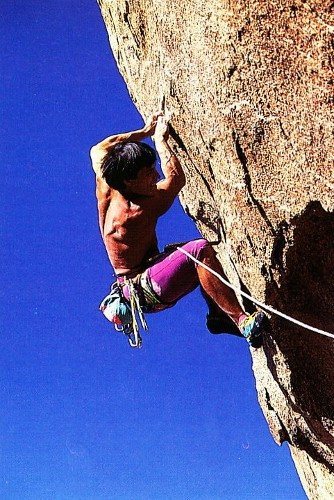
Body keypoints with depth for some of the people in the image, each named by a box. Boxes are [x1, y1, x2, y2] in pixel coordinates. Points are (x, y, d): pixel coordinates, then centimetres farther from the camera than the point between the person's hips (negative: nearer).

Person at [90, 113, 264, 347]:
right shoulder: (141, 209, -23)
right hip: (147, 292, -10)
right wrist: (160, 139, 4)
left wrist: (145, 131, 18)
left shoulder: (106, 194, -3)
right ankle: (243, 321, -32)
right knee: (200, 250, -30)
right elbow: (177, 176, -9)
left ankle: (218, 316, 9)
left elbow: (98, 150, 15)